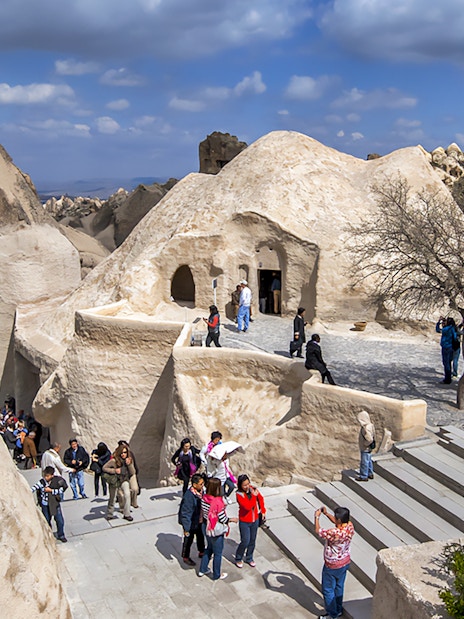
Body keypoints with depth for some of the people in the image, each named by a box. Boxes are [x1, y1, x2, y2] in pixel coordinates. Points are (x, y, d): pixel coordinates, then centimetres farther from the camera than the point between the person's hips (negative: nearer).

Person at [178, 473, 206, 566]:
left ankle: (201, 552, 52)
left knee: (201, 537, 27)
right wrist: (186, 528, -21)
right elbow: (185, 514, -27)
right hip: (191, 523, -7)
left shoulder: (200, 491, -11)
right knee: (188, 540, 16)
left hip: (199, 521, 7)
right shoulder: (188, 496, -35)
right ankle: (185, 557, 40)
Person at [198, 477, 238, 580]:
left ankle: (202, 570, 39)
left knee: (209, 548, 28)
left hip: (206, 528, 7)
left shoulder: (204, 498, -9)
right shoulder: (218, 502, -29)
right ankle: (217, 575, 30)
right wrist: (231, 519, -2)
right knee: (218, 553, 14)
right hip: (216, 531, -7)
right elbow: (222, 519, -22)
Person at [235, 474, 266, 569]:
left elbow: (261, 499, 9)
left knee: (252, 541, 15)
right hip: (244, 522, -5)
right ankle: (238, 559, 20)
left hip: (255, 520, 5)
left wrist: (263, 511, 8)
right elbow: (248, 506, -32)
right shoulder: (239, 494, -23)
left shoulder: (253, 489, -9)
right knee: (245, 542, -3)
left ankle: (249, 558, 35)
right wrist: (254, 495, -32)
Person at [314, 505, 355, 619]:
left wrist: (317, 517, -12)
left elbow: (318, 531, -24)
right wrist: (326, 513, 0)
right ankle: (339, 610, 43)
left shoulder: (335, 533, -37)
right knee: (339, 586, 26)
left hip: (332, 566, -7)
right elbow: (337, 522, 6)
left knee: (328, 590, 14)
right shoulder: (350, 526, -16)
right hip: (345, 563, 7)